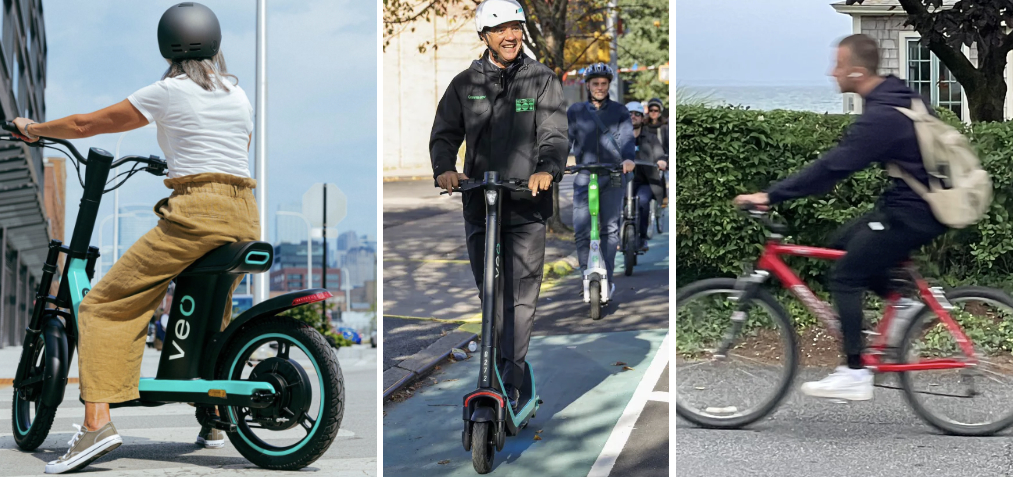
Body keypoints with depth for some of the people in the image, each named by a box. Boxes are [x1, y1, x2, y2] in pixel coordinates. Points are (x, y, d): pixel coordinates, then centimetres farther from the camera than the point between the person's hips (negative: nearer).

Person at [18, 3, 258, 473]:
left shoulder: (169, 92, 3)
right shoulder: (239, 95, 17)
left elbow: (86, 124, 10)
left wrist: (32, 127, 27)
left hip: (195, 214, -7)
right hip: (246, 218, 7)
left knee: (105, 306, -3)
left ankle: (97, 422, -18)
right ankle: (214, 421, 31)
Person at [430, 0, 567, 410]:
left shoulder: (543, 80, 5)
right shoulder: (465, 84, 10)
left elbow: (554, 135, -4)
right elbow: (445, 134, 6)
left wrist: (548, 169, -24)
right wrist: (444, 169, -15)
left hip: (528, 205, -2)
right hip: (479, 203, 2)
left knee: (522, 297, -6)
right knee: (490, 294, 9)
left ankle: (510, 384, -4)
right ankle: (507, 367, 25)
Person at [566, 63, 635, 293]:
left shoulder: (619, 111, 8)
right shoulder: (575, 111, 10)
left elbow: (627, 136, -6)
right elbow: (566, 139, 2)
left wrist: (628, 158, -27)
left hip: (613, 175, 0)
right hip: (585, 176, 0)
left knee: (610, 228, 1)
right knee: (581, 230, -6)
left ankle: (607, 277, 8)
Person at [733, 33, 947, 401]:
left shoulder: (880, 117, -24)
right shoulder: (901, 97, 6)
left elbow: (832, 167, -26)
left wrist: (771, 196, -24)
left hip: (911, 213, -9)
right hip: (927, 202, 9)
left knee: (844, 278, -3)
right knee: (843, 244, 18)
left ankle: (855, 374, 0)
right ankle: (904, 305, 18)